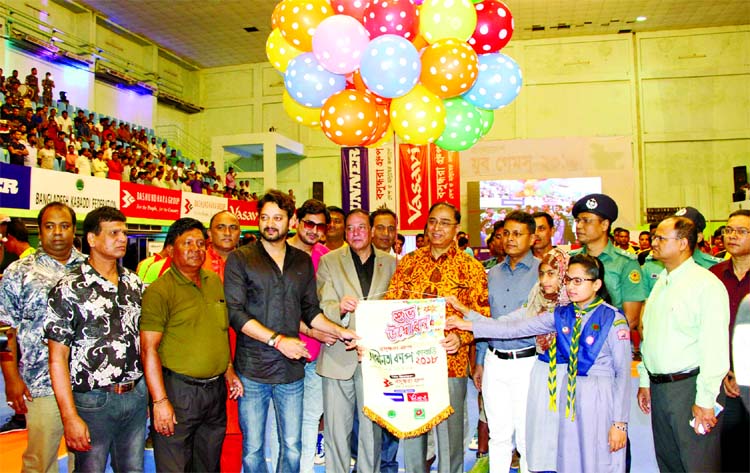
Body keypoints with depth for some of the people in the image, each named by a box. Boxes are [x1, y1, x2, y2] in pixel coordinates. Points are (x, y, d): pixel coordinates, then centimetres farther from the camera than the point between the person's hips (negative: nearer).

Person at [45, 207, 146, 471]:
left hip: (136, 396, 5)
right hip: (93, 401, -5)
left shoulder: (135, 284, 6)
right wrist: (70, 417, -14)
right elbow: (57, 358, -10)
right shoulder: (68, 289, -10)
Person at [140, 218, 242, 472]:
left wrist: (228, 372, 15)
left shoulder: (215, 281, 10)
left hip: (216, 389, 6)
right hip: (178, 391, -6)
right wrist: (159, 400, -19)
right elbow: (149, 348, -15)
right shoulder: (159, 290, -12)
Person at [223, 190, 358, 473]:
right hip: (252, 368, -3)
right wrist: (277, 340, -17)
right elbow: (235, 313, -10)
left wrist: (340, 332, 1)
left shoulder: (303, 262, 10)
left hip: (292, 370, 3)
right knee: (253, 449, 7)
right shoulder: (240, 259, -2)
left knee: (292, 448, 9)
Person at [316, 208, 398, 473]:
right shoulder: (329, 262, 4)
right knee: (336, 429, 4)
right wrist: (340, 308, -25)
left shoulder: (391, 263, 9)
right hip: (339, 356, -1)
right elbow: (323, 307, -4)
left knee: (372, 428, 9)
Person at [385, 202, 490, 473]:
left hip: (450, 363, -3)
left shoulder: (471, 268, -1)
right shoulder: (409, 261, 7)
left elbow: (481, 315, -5)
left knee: (449, 434, 8)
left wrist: (460, 338, -22)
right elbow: (389, 303, 6)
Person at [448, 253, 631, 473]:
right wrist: (468, 324, -10)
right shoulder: (561, 315, 4)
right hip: (570, 394, 5)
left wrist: (620, 422, -11)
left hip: (601, 398, -4)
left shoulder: (613, 319, -10)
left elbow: (623, 373, -9)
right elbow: (515, 328, -3)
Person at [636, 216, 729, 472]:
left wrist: (706, 401, -19)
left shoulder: (707, 284, -13)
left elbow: (715, 347, -18)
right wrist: (645, 381, 15)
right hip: (658, 388, 8)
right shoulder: (661, 282, 13)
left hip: (689, 386, -8)